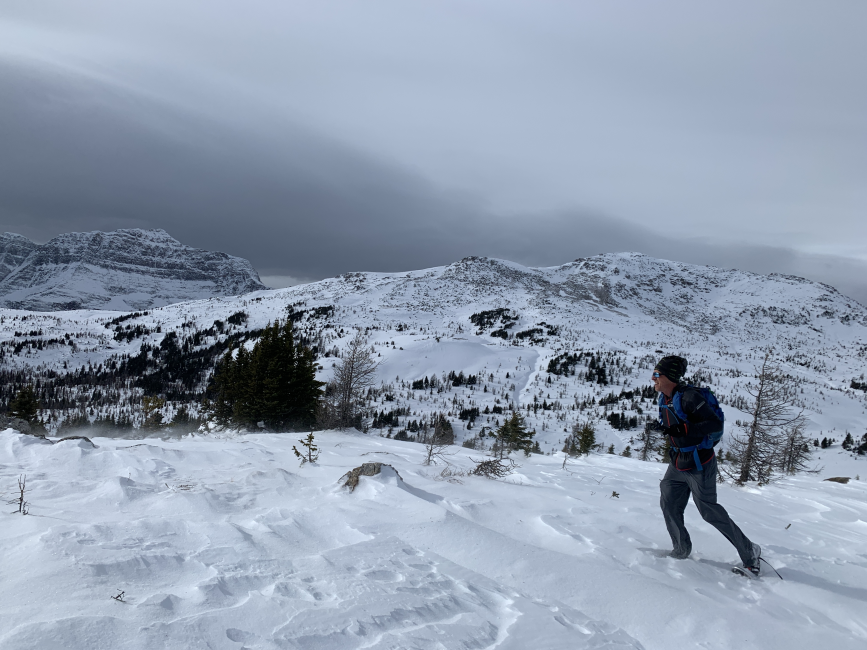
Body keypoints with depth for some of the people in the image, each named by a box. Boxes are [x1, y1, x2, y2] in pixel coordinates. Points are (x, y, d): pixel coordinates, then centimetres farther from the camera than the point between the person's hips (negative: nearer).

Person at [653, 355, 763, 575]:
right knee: (669, 505, 7)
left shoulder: (689, 397, -24)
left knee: (709, 512, 2)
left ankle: (749, 552, 19)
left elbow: (716, 424, -28)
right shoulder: (664, 398, 3)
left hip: (699, 464, -8)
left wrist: (684, 429, -36)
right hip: (677, 464, 8)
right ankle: (681, 551, 25)